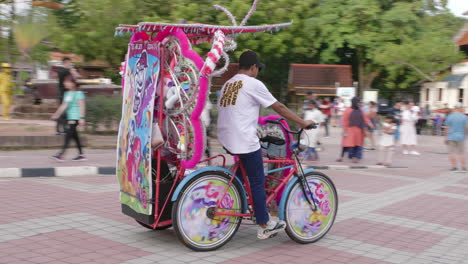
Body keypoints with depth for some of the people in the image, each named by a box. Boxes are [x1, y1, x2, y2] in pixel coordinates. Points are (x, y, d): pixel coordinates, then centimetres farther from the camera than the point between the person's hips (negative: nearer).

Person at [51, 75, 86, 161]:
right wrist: (57, 114, 15)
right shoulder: (67, 93, 16)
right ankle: (81, 154, 15)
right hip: (69, 117, 9)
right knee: (74, 135, 9)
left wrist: (82, 118, -16)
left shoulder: (78, 93, -8)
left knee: (68, 134, -13)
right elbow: (64, 105, 19)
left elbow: (82, 106, -11)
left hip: (75, 117, -9)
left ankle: (61, 154, -17)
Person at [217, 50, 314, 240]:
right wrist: (303, 122, 3)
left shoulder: (227, 84, 16)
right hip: (245, 141, -7)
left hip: (226, 140, 8)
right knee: (257, 182, 2)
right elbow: (279, 108, -5)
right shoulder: (253, 84, -6)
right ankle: (264, 226, 10)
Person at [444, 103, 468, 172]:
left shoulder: (450, 116, -4)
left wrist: (447, 138, 3)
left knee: (452, 152, 4)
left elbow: (448, 128, -3)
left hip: (451, 137, 0)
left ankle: (454, 167, 4)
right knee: (461, 153, 8)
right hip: (460, 137, 1)